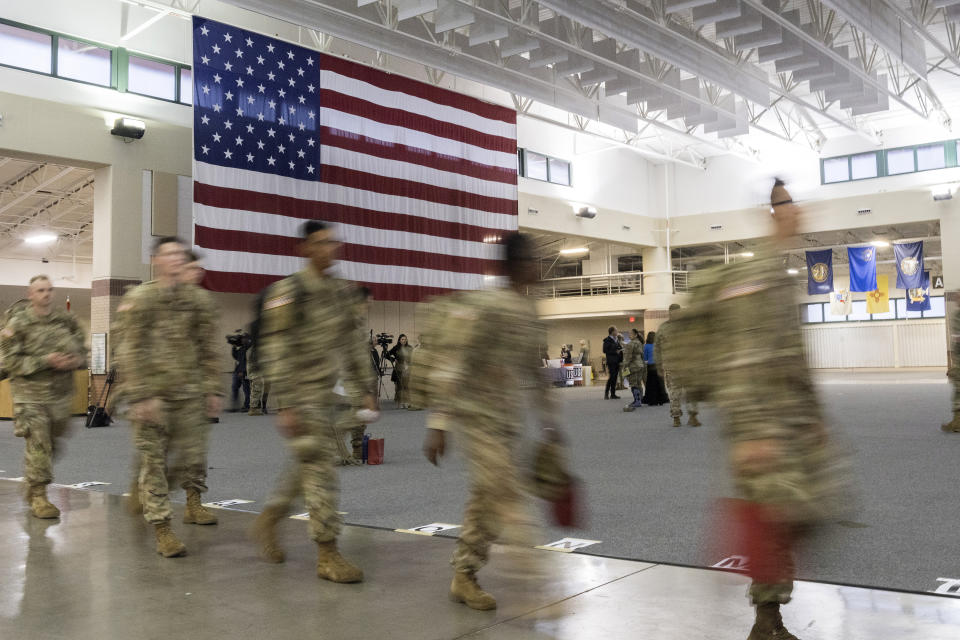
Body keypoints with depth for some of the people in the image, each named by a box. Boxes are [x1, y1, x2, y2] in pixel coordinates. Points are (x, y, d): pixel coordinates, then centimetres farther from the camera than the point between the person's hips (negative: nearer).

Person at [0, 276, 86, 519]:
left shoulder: (67, 321, 7)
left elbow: (82, 351, 15)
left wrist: (75, 360, -9)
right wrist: (46, 361, -20)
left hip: (61, 396, 5)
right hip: (31, 396, -5)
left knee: (51, 444, 15)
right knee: (37, 446, -7)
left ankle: (33, 485, 35)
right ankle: (38, 495, 2)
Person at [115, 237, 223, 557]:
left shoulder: (198, 298, 8)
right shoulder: (139, 299, -3)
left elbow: (208, 349, 11)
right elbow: (130, 353, -7)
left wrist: (213, 390, 7)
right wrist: (139, 396, -13)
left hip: (190, 392, 3)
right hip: (152, 393, -3)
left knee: (193, 453, 7)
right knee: (154, 459, 1)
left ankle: (193, 502, 34)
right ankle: (162, 529, 7)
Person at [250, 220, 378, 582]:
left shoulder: (342, 292, 11)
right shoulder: (289, 292, -12)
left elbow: (352, 344, 16)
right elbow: (275, 351, -15)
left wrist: (363, 389, 12)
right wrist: (286, 405, -19)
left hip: (326, 395, 8)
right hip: (301, 398, -8)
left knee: (306, 468, 17)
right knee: (320, 470, -5)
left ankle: (267, 522, 37)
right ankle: (327, 555, 4)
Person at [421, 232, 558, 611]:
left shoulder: (529, 313, 10)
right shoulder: (484, 307, -16)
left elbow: (534, 372, 19)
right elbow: (450, 365, -19)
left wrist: (548, 421, 19)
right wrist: (437, 423, -23)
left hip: (509, 421, 8)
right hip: (477, 414, -8)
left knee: (487, 500, 11)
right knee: (503, 494, -11)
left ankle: (464, 578, 23)